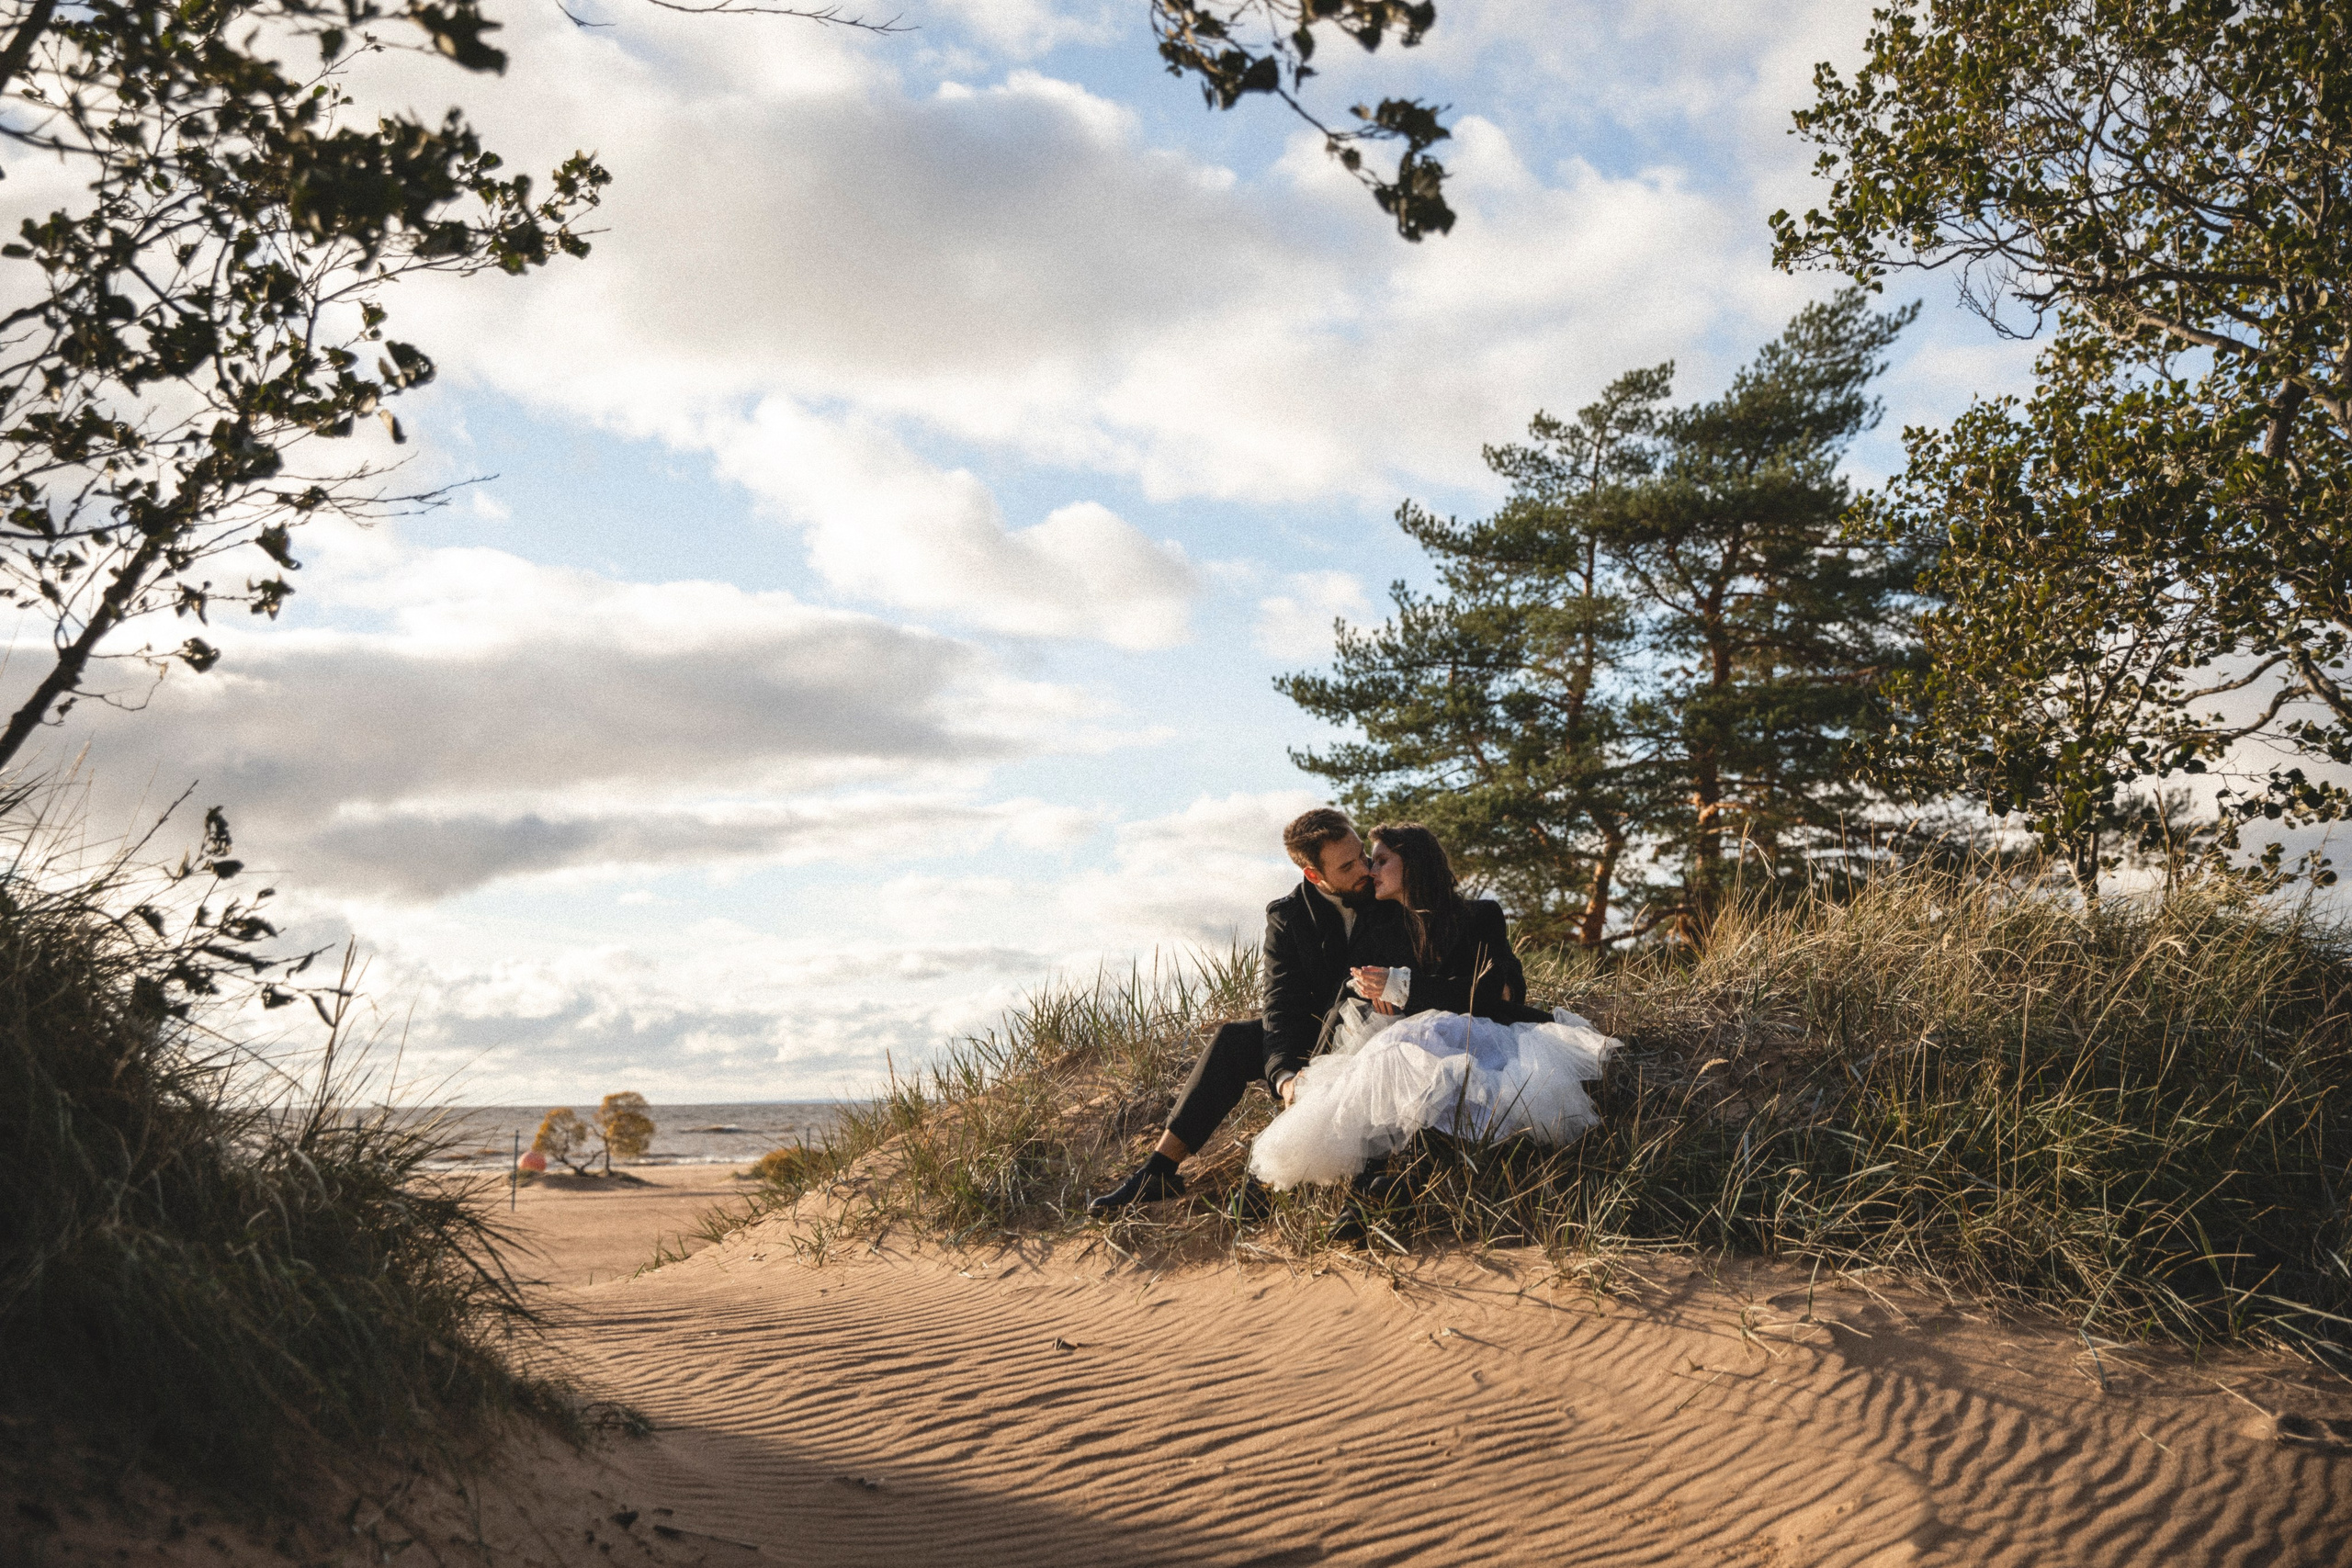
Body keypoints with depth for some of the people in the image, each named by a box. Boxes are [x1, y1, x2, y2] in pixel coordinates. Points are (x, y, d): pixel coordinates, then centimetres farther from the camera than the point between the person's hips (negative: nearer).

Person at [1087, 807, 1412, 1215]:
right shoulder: (1287, 917, -7)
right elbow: (1282, 1009, -15)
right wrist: (1284, 1076, -36)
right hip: (1320, 1036, 3)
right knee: (1233, 1041, -20)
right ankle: (1159, 1172, -18)